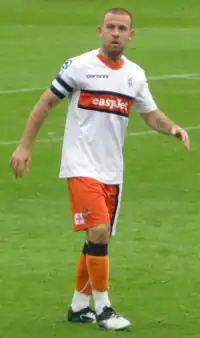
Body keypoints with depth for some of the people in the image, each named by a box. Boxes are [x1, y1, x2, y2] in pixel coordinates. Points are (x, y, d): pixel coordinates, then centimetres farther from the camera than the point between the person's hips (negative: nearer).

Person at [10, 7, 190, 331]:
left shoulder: (135, 75, 8)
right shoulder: (79, 66, -7)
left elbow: (152, 116, 15)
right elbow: (45, 103, -1)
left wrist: (172, 128, -8)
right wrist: (24, 146, -5)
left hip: (112, 171, 6)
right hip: (81, 167, -6)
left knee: (98, 239, 10)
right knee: (98, 232, -17)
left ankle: (79, 306, 24)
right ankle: (102, 307, -8)